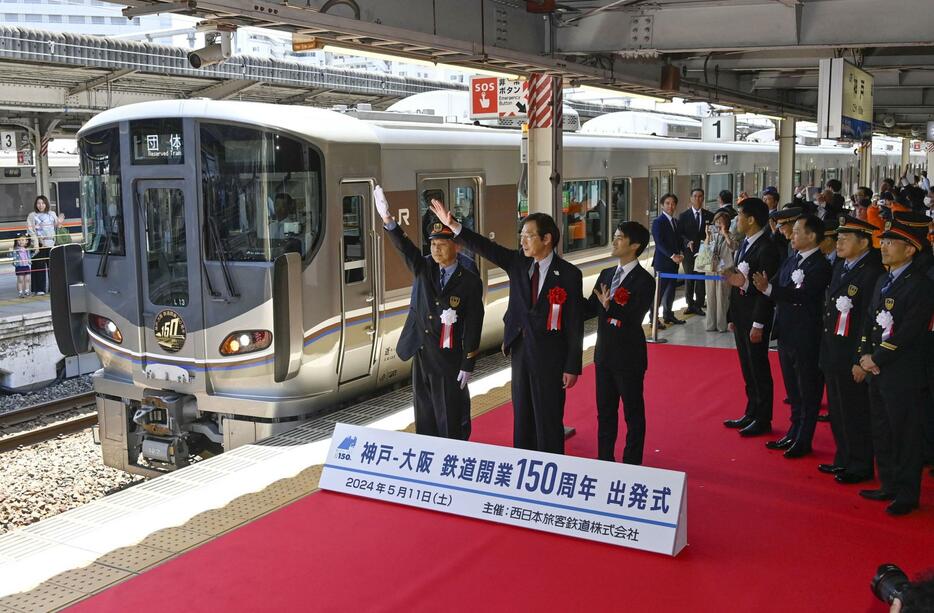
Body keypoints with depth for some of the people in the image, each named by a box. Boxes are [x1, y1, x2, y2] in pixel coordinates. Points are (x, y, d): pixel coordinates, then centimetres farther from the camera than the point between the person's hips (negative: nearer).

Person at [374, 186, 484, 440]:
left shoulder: (470, 282, -8)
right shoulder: (425, 269, 3)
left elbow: (473, 325, -8)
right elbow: (404, 247, -13)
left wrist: (468, 365, -10)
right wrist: (388, 220, -30)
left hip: (449, 359, -4)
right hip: (421, 355, 4)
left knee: (451, 420, 1)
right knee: (425, 417, 12)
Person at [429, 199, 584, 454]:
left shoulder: (569, 274, -10)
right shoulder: (518, 262, 3)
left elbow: (575, 323, -9)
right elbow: (485, 247, -6)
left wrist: (572, 367, -9)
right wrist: (452, 224, -19)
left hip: (550, 354, -5)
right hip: (520, 348, 5)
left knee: (549, 418, 3)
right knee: (522, 414, 14)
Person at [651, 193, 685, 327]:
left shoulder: (676, 221, 15)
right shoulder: (658, 222, -9)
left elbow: (678, 240, 18)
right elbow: (659, 243, -16)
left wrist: (679, 255, 1)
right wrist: (672, 255, -21)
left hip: (674, 261, 7)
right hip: (662, 262, -7)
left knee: (671, 289, 12)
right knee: (659, 290, -6)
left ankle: (669, 315, 21)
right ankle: (654, 318, -1)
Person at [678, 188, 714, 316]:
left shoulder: (709, 216, 7)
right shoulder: (683, 216, 4)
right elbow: (679, 234, 0)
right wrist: (688, 242, -17)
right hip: (688, 252, 0)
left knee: (701, 280, -2)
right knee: (689, 279, 7)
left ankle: (699, 305, 6)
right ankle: (690, 304, 16)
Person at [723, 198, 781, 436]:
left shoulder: (766, 248, -16)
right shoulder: (744, 244, 11)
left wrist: (758, 325, -20)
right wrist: (732, 316, 14)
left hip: (755, 318, -8)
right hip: (740, 316, 9)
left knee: (758, 369, 2)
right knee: (748, 369, 16)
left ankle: (763, 420, 13)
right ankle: (751, 414, 27)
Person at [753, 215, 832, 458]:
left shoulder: (820, 266, -16)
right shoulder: (791, 261, 10)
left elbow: (802, 295, -28)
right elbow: (775, 288, 5)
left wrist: (769, 288, -36)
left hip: (806, 339, -8)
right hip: (786, 335, 8)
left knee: (807, 391, 6)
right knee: (793, 390, 19)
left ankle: (803, 441, 16)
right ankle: (794, 434, 31)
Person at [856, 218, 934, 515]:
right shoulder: (883, 281, 13)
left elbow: (907, 332, -19)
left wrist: (876, 359, -14)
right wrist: (864, 357, 2)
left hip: (902, 374, -8)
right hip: (877, 371, 8)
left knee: (905, 435, 2)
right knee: (881, 434, 16)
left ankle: (907, 495, 12)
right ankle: (889, 486, 28)